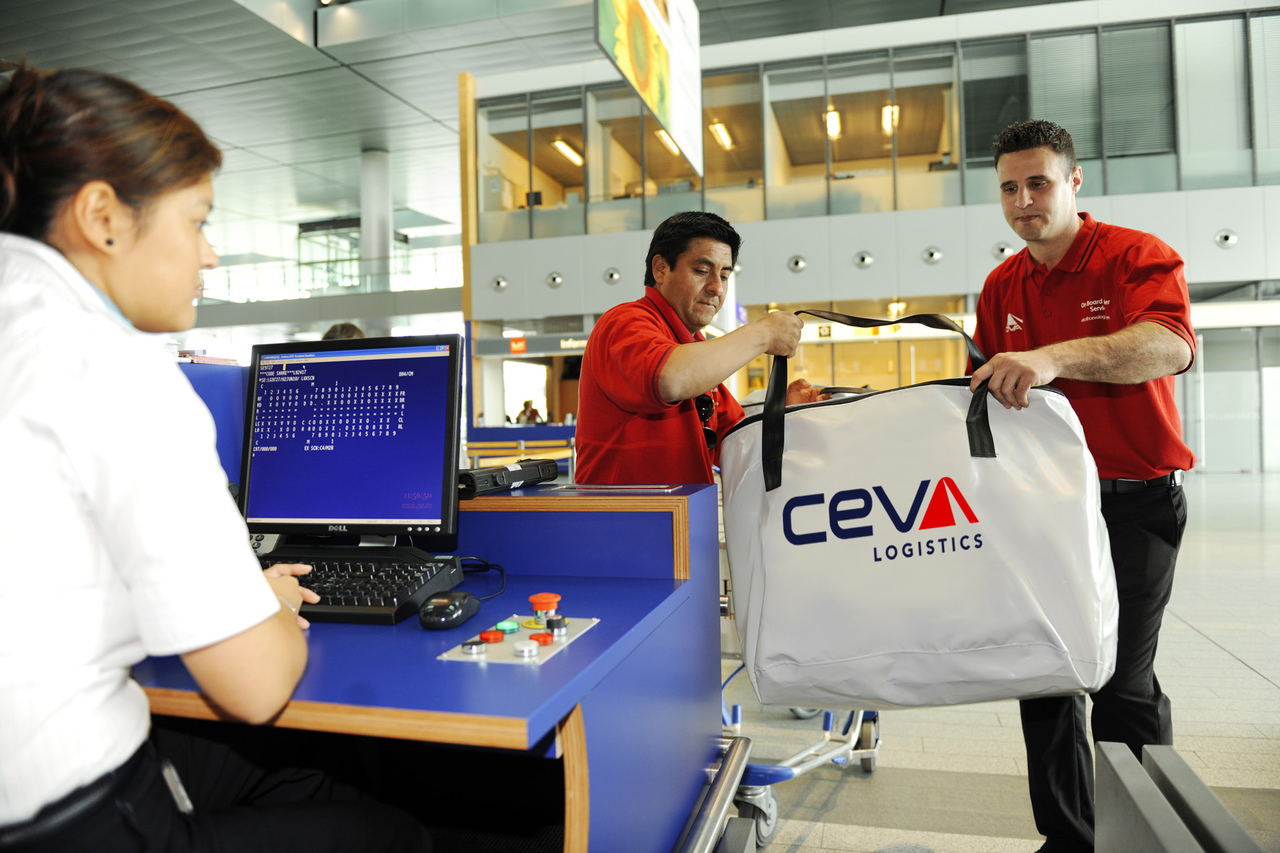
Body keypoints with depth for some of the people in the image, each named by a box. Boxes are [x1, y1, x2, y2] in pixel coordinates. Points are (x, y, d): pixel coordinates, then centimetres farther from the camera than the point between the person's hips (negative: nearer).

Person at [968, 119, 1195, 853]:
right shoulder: (1001, 287, 10)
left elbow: (1170, 345, -29)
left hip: (1133, 498, -5)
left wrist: (1054, 358, -43)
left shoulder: (1138, 257, -8)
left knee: (1121, 679, -4)